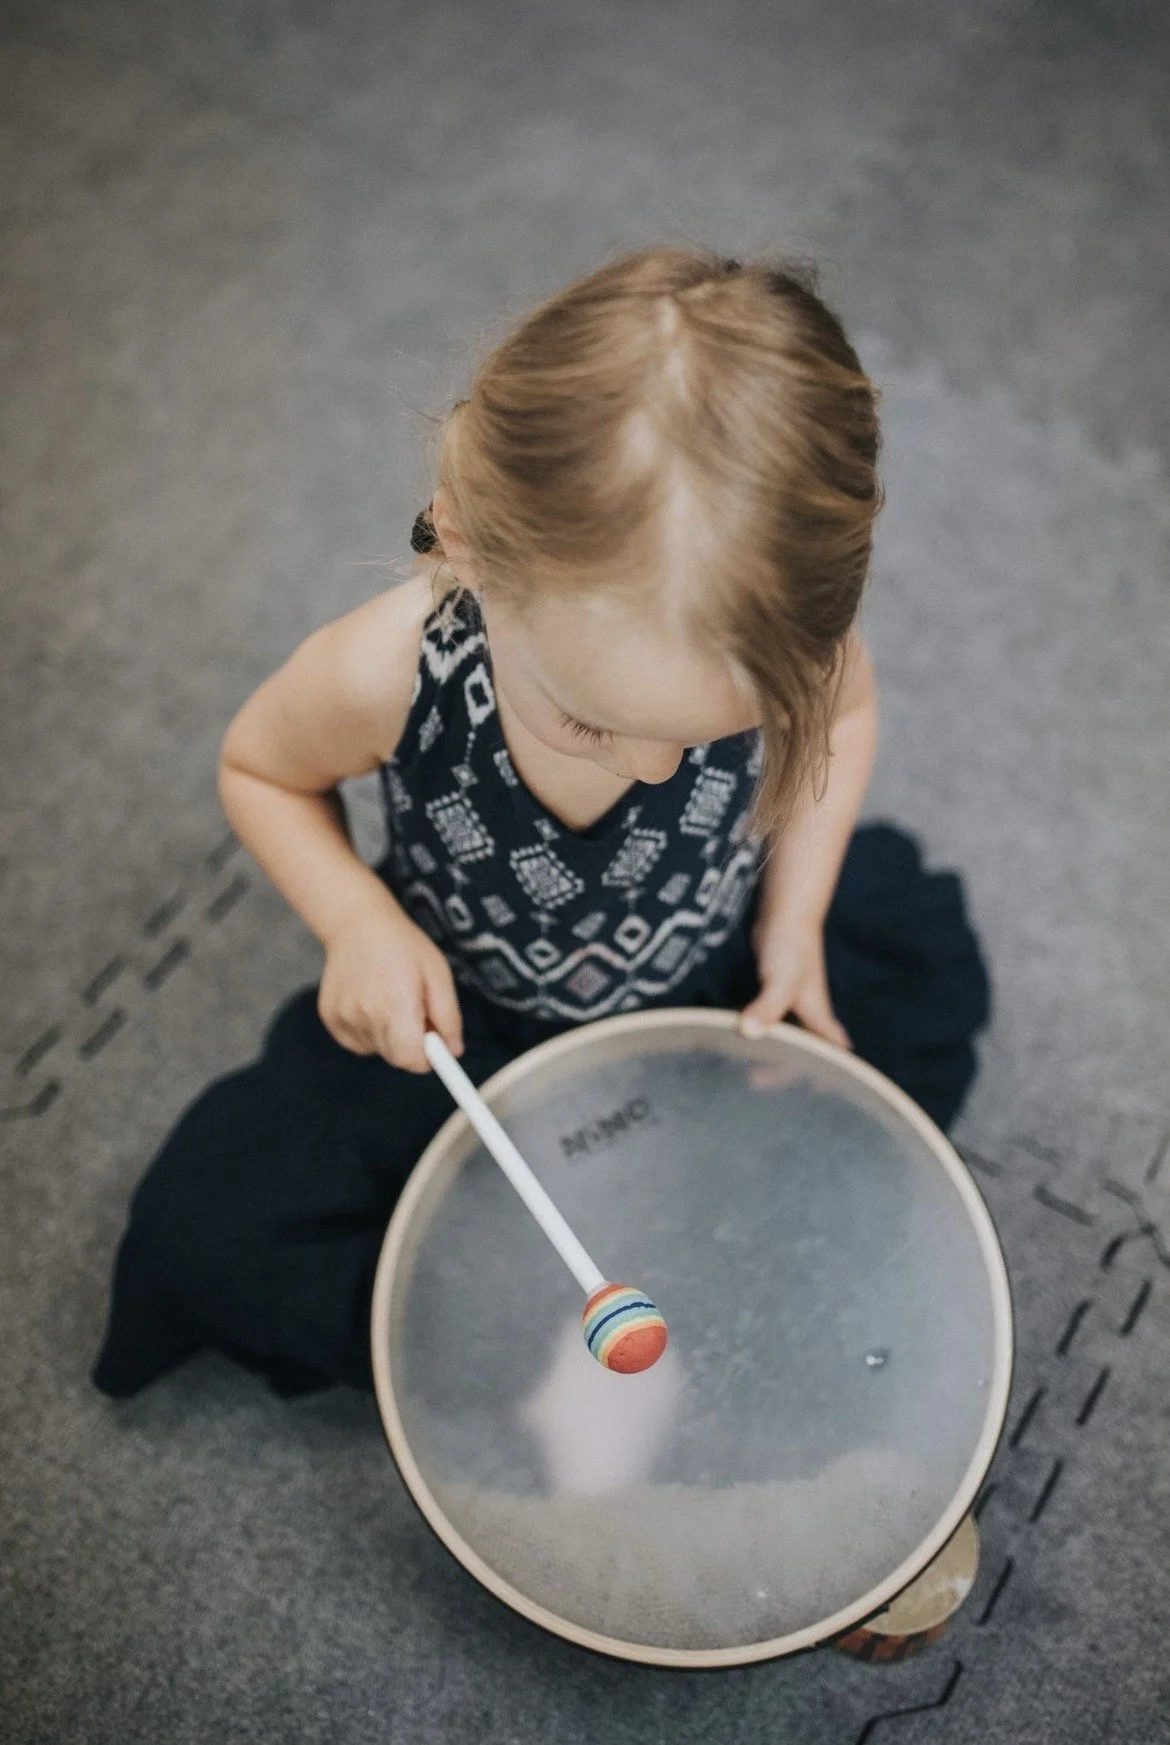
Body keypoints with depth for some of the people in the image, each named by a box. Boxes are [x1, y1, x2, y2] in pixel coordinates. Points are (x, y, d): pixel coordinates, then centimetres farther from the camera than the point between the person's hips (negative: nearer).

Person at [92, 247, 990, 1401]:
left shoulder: (782, 633, -31)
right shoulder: (387, 673, -35)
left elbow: (843, 710, -5)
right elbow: (256, 767, -12)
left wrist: (793, 916, -15)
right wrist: (360, 920, -29)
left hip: (716, 984, 3)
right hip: (463, 1021, -2)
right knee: (207, 1228, -13)